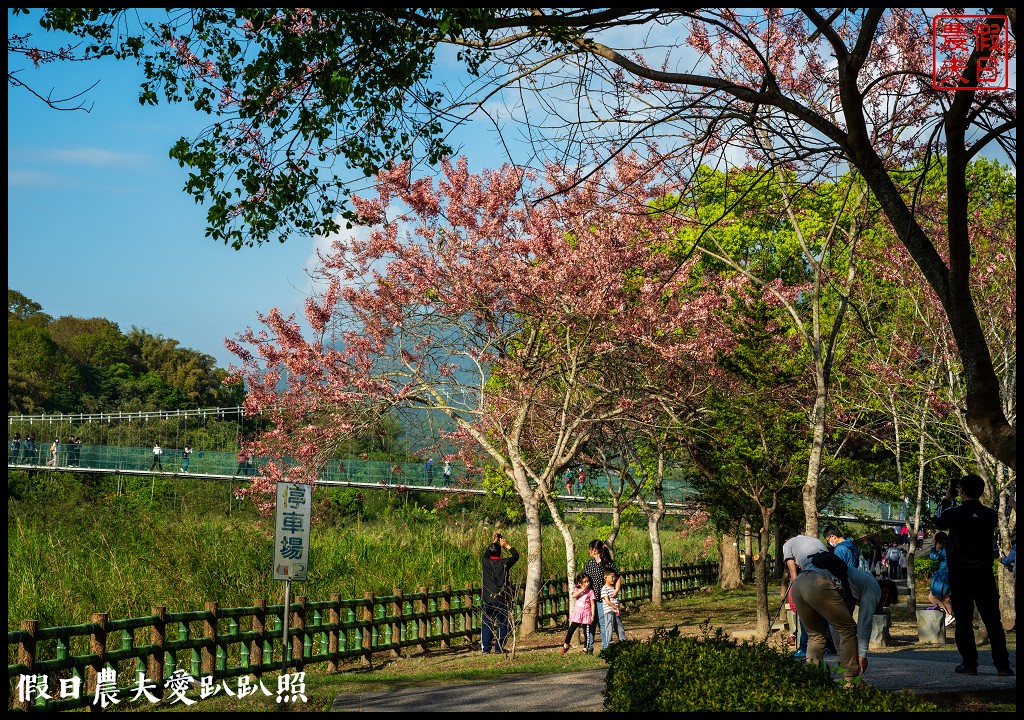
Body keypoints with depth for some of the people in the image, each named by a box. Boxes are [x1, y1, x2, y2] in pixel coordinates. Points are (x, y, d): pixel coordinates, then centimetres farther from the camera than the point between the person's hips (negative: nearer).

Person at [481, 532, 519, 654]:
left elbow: (486, 553, 22)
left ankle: (486, 648, 2)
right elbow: (516, 555, 12)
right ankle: (500, 647, 3)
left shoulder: (486, 562, -2)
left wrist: (494, 542, 32)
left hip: (488, 599, 2)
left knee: (487, 624, 5)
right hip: (503, 599, -1)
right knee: (502, 624, 5)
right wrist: (507, 545, 24)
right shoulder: (504, 563, -6)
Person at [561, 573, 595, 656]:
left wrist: (593, 615, -7)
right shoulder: (577, 590, 5)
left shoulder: (590, 591, -2)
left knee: (587, 632, 2)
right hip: (577, 614, 2)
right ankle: (565, 646, 15)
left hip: (586, 614, -2)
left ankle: (586, 649, 10)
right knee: (570, 630, 3)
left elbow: (592, 604, -2)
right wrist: (582, 589, -17)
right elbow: (573, 596, -16)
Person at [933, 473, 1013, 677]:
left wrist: (947, 501, 24)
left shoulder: (954, 514, -9)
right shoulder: (991, 515, -2)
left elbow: (938, 523, 12)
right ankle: (1002, 665, 3)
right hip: (984, 575, 2)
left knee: (964, 620, 4)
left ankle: (969, 664, 3)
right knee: (993, 620, 5)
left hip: (959, 575, -2)